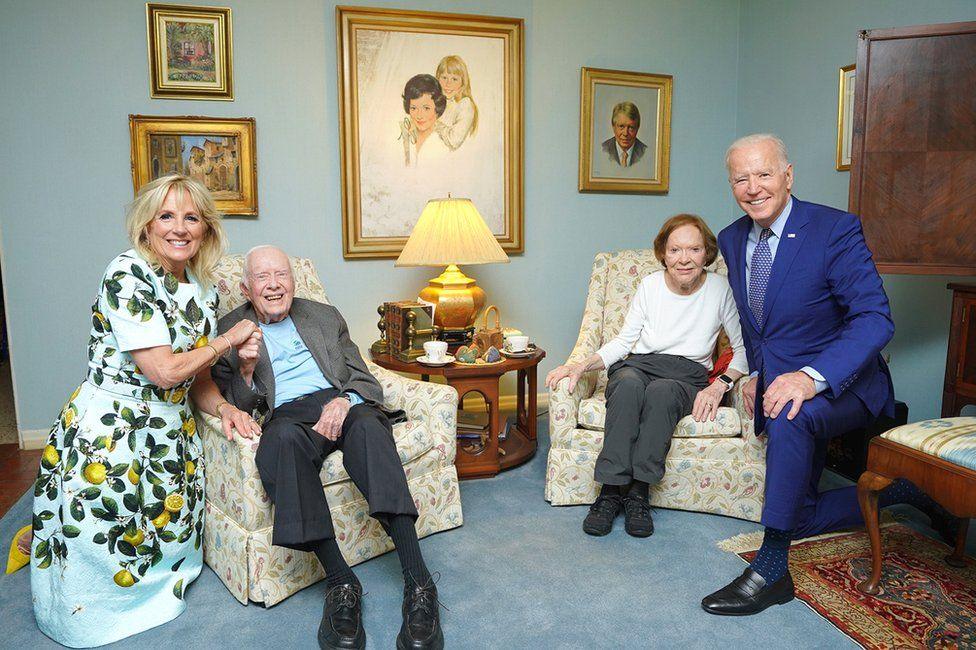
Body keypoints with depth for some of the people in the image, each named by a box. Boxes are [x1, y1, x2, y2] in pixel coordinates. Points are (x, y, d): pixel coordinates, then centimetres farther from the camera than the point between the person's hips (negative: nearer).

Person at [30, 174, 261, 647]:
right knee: (104, 549, 4)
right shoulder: (127, 274, -19)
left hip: (171, 431, 7)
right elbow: (164, 370, -23)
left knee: (170, 534, 12)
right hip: (109, 430, -7)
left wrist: (224, 408, -10)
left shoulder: (204, 290, 5)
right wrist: (229, 339, -10)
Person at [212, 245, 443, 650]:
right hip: (288, 415, -1)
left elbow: (363, 379, 15)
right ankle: (341, 582, -36)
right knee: (283, 439, -38)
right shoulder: (230, 331, 17)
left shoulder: (325, 317, 22)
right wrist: (246, 367, -11)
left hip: (340, 404, 1)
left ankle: (418, 582, -41)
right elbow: (236, 405, 10)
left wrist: (344, 401, -9)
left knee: (367, 423, -36)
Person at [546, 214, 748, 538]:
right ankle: (610, 490, -33)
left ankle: (638, 492, -30)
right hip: (638, 366, 1)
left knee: (661, 390, -38)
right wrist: (582, 366, -6)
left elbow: (744, 348, 4)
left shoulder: (720, 289, 0)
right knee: (629, 383, -36)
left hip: (688, 377, -1)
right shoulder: (650, 285, 4)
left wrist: (721, 384, -14)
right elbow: (624, 340, 9)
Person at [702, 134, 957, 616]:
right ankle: (902, 490, 31)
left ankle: (771, 569, -29)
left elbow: (875, 319, -25)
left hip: (840, 383, -6)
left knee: (790, 416, -41)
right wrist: (755, 373, 5)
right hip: (775, 384, 7)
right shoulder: (732, 240, 3)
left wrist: (811, 376, -39)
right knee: (800, 519, 8)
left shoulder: (835, 229, -17)